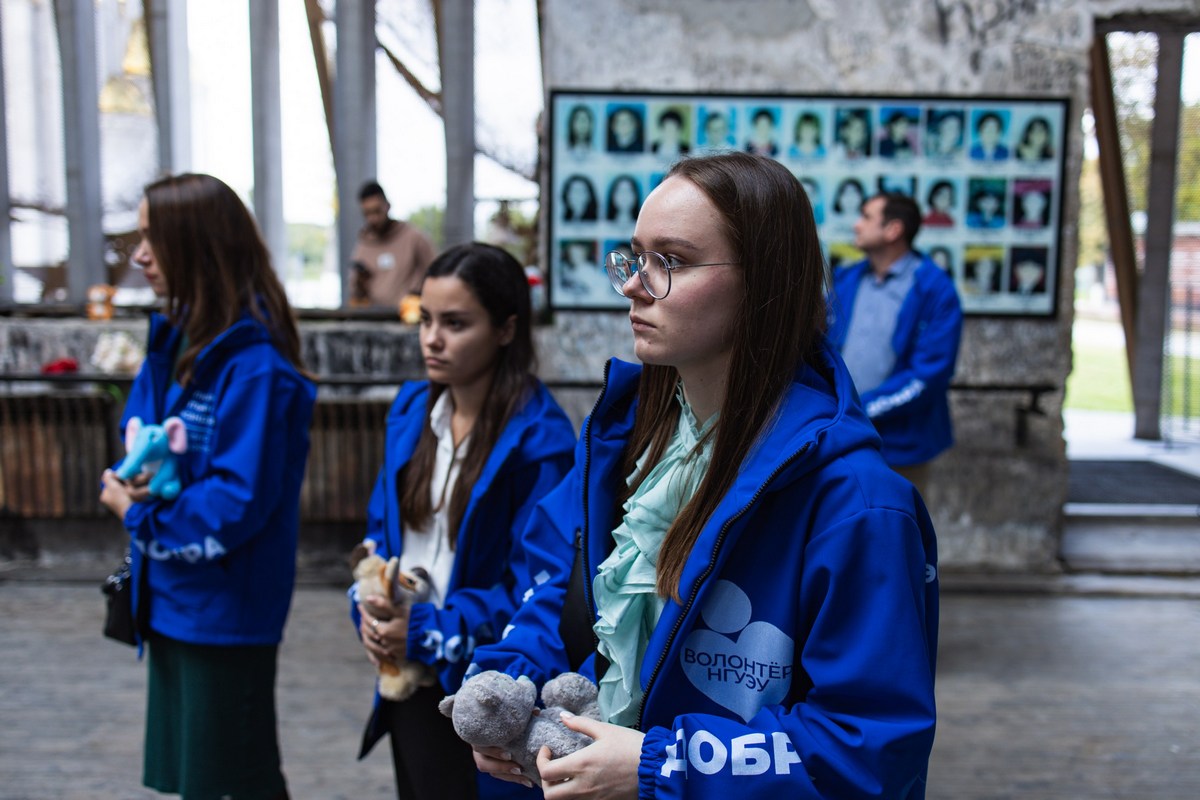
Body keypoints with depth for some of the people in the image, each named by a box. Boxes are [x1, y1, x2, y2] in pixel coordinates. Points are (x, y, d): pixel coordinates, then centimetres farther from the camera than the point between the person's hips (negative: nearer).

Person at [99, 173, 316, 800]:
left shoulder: (254, 365, -21)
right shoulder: (171, 341, 6)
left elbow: (237, 505, -24)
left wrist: (138, 512, -12)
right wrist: (128, 480, -8)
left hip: (224, 612, -8)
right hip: (170, 604, 9)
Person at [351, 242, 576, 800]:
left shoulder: (539, 437, -18)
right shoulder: (411, 409, 4)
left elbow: (533, 582, -19)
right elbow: (381, 526, 11)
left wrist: (428, 632, -22)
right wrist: (369, 608, -6)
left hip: (479, 690, -6)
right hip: (405, 676, 6)